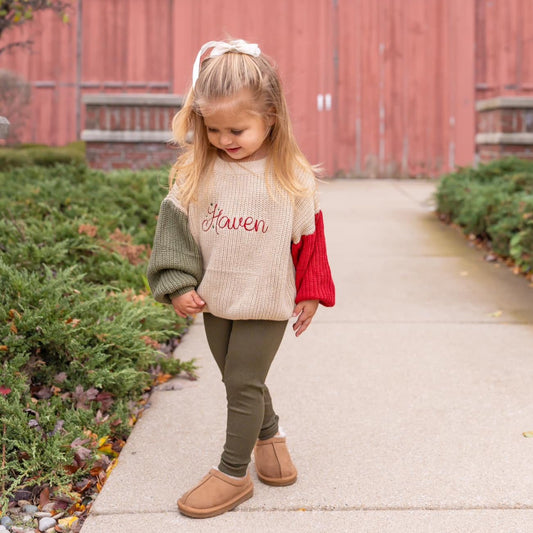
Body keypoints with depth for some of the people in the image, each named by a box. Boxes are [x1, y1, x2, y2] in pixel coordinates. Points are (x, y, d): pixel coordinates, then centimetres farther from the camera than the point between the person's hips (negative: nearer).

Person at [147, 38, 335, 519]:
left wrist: (310, 294, 1)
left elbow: (309, 236, -2)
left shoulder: (292, 177, -11)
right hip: (215, 299, 4)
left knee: (243, 383, 0)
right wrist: (177, 284, -9)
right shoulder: (195, 172, -6)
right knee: (240, 380, 18)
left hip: (266, 302, -4)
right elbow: (176, 226, -2)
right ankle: (269, 434, 44)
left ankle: (233, 474, 15)